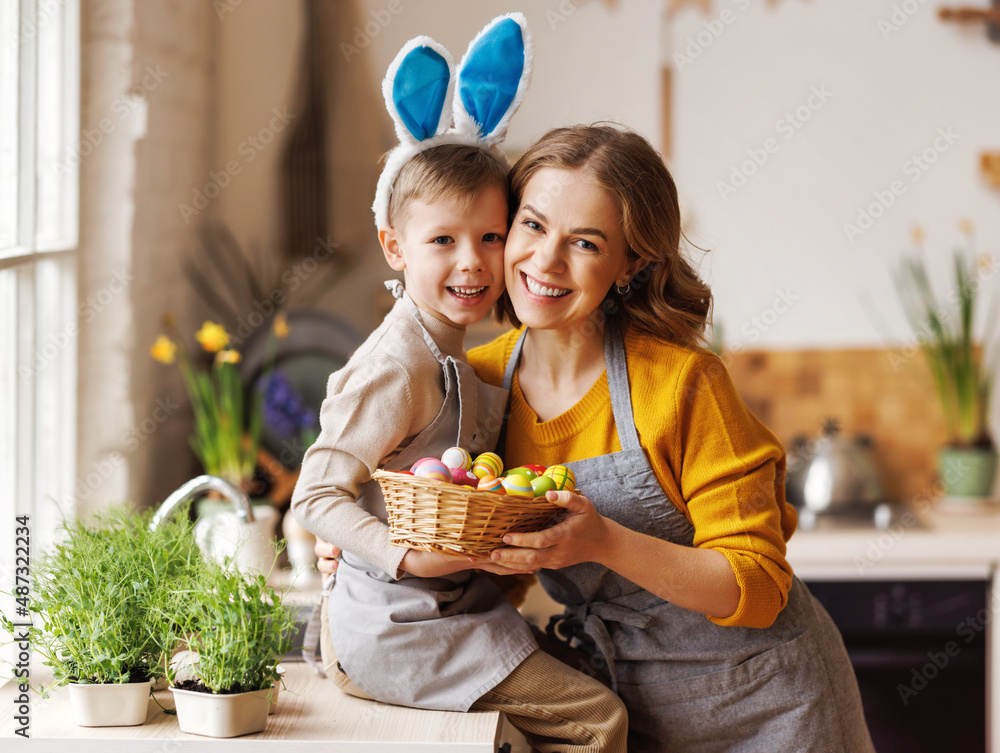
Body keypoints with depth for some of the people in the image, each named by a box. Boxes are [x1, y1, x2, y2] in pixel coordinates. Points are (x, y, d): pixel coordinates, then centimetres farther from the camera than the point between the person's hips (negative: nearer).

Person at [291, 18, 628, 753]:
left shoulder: (448, 360, 10)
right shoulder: (399, 367, -19)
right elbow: (314, 496, -22)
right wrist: (406, 555, -31)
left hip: (443, 608, 9)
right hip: (397, 628, -9)